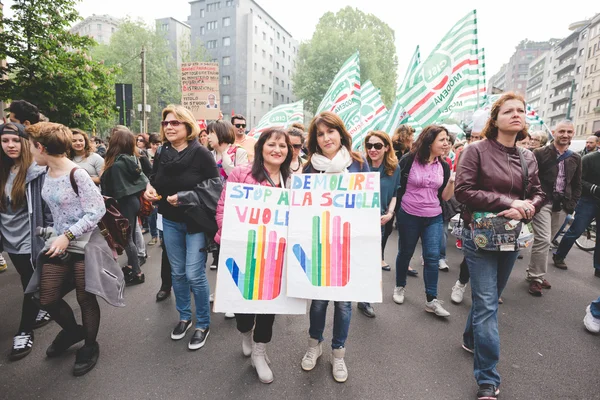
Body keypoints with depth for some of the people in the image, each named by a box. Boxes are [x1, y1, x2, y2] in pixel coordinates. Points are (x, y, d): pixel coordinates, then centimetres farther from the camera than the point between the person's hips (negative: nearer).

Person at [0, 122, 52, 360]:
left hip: (31, 239, -6)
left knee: (31, 285, 5)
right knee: (29, 283, 20)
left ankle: (24, 331, 19)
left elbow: (48, 207, -14)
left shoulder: (38, 172, -14)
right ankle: (42, 311, 40)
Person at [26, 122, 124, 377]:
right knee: (47, 299, 13)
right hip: (59, 243, 7)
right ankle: (72, 330, 40)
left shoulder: (76, 174, -20)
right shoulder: (48, 171, 4)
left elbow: (97, 211, -21)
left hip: (84, 244, -7)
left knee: (85, 299, 7)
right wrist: (57, 236, 13)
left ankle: (90, 346, 29)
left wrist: (67, 236, -21)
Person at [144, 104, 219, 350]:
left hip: (196, 222, -5)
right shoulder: (162, 153, 4)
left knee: (194, 275, -4)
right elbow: (154, 180, 15)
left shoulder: (201, 153, -13)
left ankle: (203, 324, 17)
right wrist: (149, 189, -7)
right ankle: (184, 317, 34)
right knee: (177, 273, 14)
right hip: (171, 222, 6)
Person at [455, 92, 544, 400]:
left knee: (490, 298, 19)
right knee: (486, 303, -4)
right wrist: (509, 203, -21)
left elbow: (538, 195, 11)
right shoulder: (476, 151, -10)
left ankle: (471, 338, 45)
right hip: (480, 236, -5)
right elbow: (462, 190, -17)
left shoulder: (528, 158, 7)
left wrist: (526, 209, -13)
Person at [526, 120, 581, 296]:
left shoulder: (575, 158, 12)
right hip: (542, 202, -5)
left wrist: (571, 204, 6)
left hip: (562, 206, 5)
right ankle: (536, 277, 0)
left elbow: (577, 185, 16)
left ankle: (534, 273, 22)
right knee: (543, 240, -12)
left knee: (546, 241, 10)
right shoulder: (540, 153, -4)